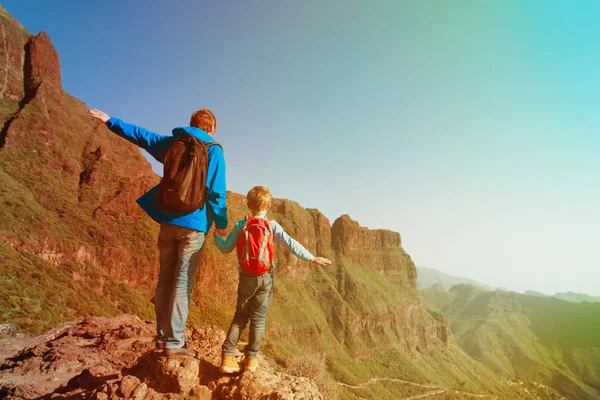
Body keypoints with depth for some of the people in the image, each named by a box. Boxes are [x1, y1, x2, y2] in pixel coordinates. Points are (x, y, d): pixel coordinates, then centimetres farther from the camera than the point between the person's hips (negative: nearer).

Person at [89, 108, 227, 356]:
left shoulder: (172, 142, 11)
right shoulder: (213, 149, -3)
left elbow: (140, 135, 22)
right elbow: (216, 189, -9)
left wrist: (110, 121, 37)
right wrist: (221, 223, 1)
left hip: (168, 221, 5)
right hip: (193, 224, -5)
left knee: (165, 278, 12)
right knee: (183, 282, -2)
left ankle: (163, 337, 20)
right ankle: (174, 342, 1)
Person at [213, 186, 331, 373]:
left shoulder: (240, 225, -3)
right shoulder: (272, 226, -8)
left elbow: (226, 248, 1)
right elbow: (290, 244, -13)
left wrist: (216, 238, 21)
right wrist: (311, 258, -9)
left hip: (246, 277, 2)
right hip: (265, 277, -1)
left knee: (240, 316, 14)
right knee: (258, 318, 9)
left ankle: (227, 357, 11)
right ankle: (251, 359, 15)